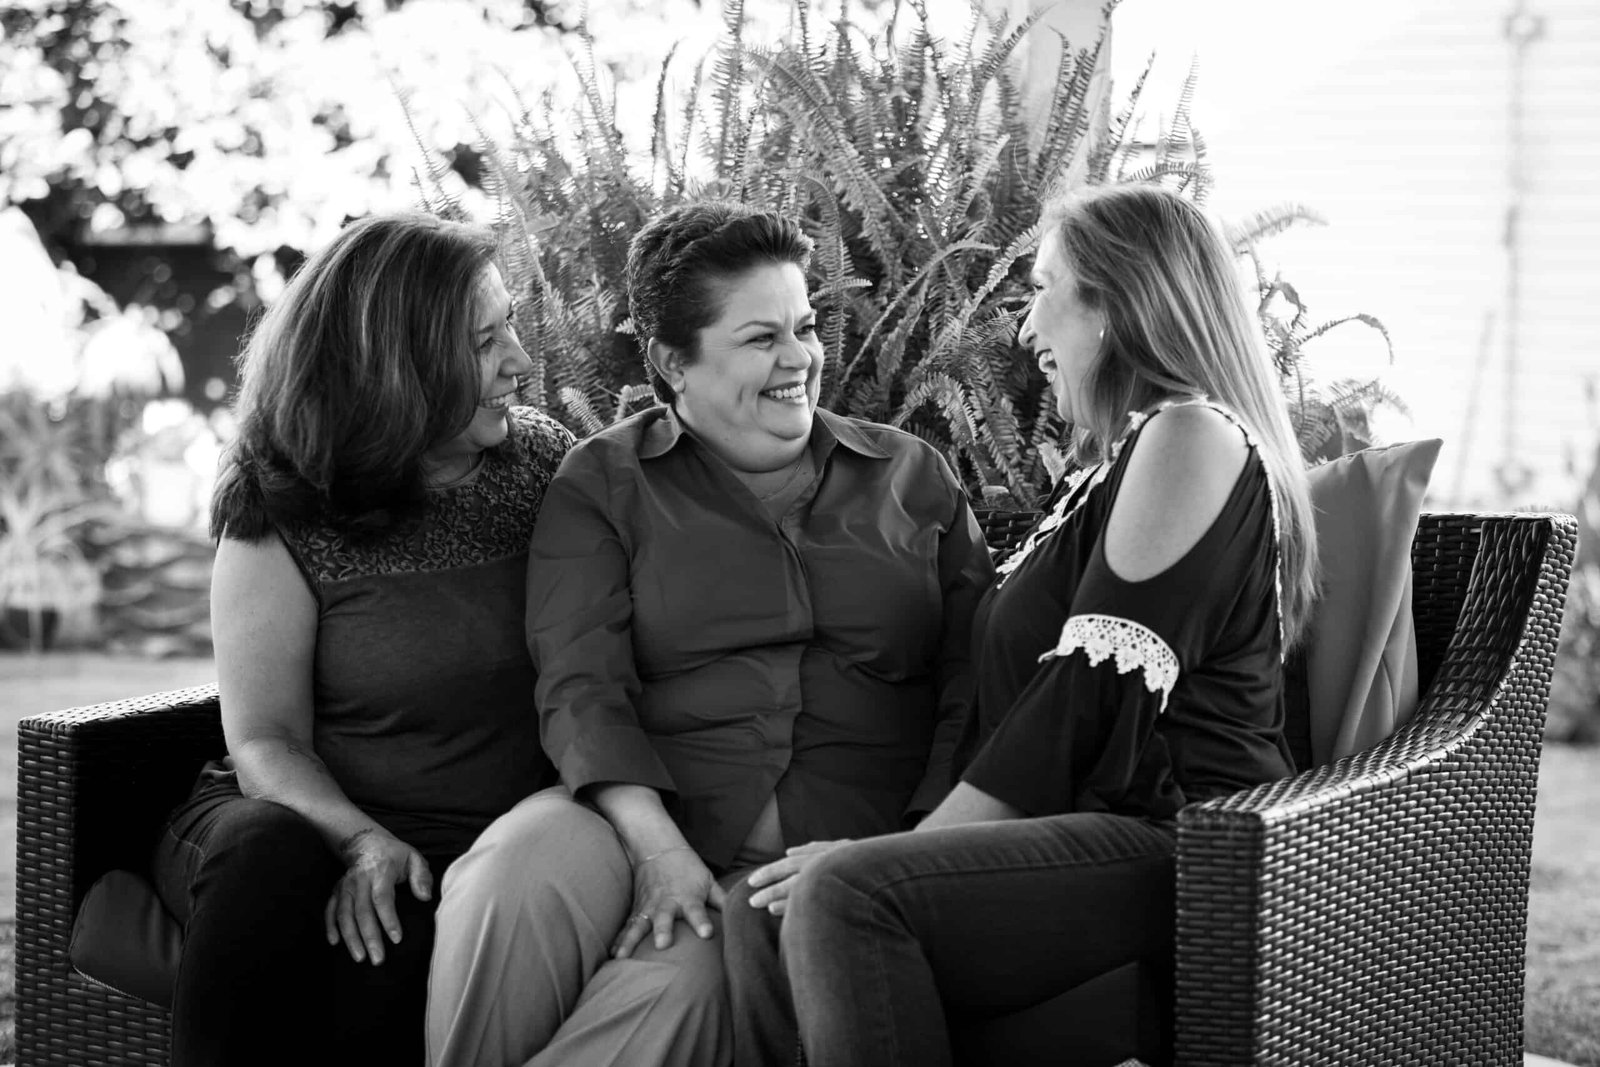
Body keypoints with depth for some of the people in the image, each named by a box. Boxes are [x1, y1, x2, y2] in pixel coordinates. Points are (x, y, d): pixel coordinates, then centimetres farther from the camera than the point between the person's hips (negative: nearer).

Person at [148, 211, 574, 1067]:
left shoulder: (541, 460, 9)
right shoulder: (279, 521, -1)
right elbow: (266, 740, -6)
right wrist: (359, 839, -24)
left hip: (476, 850, 0)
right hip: (304, 815, 0)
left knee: (391, 943, -35)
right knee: (271, 855, -37)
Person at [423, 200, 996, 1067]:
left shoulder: (915, 480, 18)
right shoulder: (603, 484, 13)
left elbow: (974, 697, 10)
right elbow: (582, 686, -1)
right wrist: (657, 847, -19)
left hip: (844, 846, 0)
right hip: (647, 822, 0)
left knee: (689, 982, -35)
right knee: (509, 888, -35)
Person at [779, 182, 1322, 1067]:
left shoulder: (1191, 435, -4)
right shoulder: (1129, 455, 29)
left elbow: (1095, 692, -13)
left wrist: (923, 839, -12)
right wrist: (910, 843, 12)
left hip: (1179, 841, -9)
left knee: (846, 899, -31)